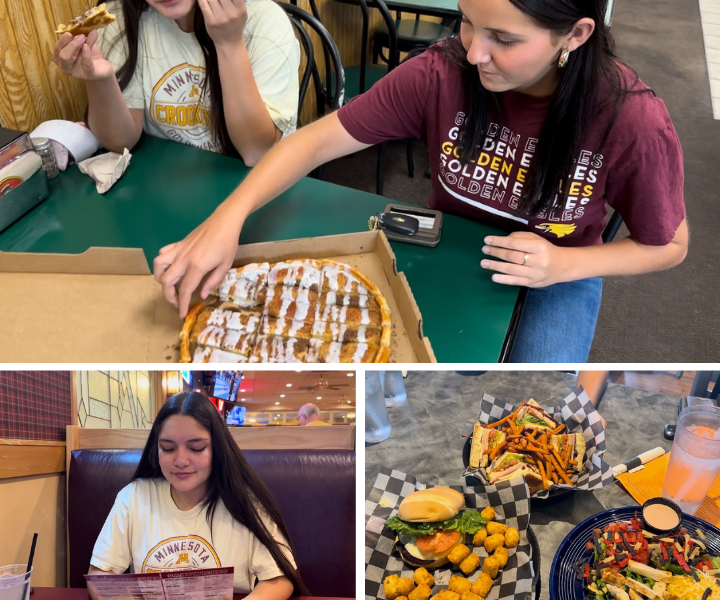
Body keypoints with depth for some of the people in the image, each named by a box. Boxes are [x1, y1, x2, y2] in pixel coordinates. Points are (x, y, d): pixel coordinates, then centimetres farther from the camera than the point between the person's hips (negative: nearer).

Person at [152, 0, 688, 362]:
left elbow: (669, 246, -9)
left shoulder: (633, 122, -26)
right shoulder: (441, 74, -23)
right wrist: (227, 218, -33)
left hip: (556, 277, -1)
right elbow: (318, 139, -18)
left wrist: (564, 265, -26)